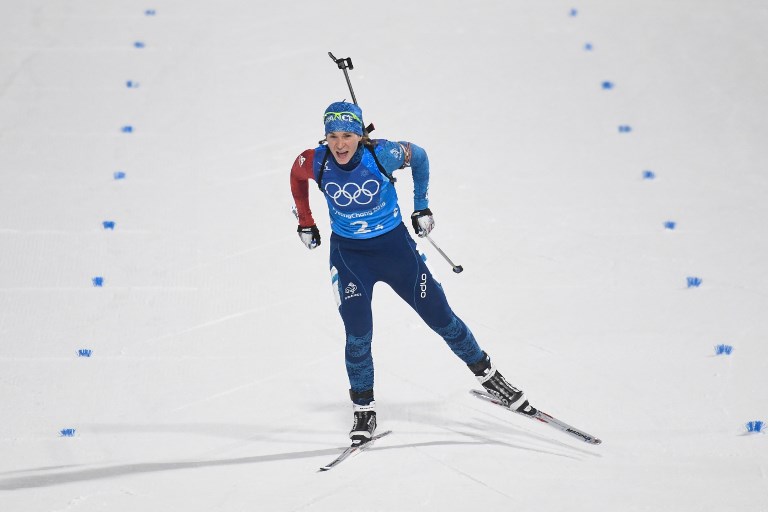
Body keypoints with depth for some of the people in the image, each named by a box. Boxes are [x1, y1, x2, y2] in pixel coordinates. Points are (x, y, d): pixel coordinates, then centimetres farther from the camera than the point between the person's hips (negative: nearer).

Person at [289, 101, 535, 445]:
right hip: (348, 253, 0)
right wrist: (305, 222, 11)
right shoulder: (316, 163, -19)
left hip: (394, 245, 0)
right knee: (358, 334, -7)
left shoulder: (382, 155, -24)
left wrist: (421, 207, 4)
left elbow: (419, 157, -2)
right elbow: (297, 176, 6)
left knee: (440, 317, 7)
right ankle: (363, 409, 13)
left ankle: (487, 375, 27)